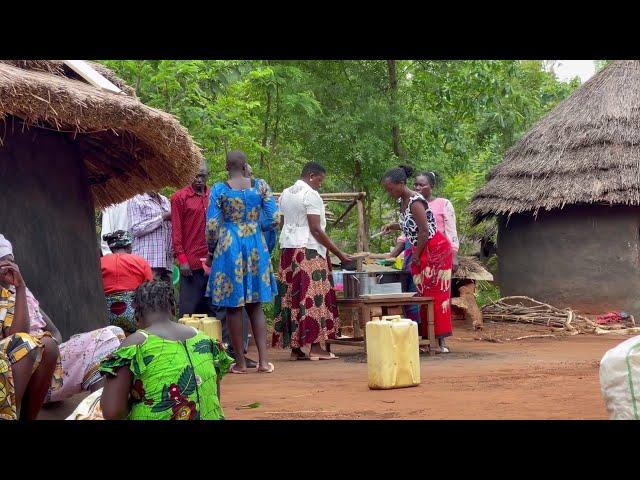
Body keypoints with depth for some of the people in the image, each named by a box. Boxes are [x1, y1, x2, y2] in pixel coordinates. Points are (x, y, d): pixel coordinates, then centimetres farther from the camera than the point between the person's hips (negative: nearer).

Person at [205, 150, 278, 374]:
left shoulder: (219, 190, -6)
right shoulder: (260, 185, 0)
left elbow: (212, 226, -8)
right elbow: (273, 218, -1)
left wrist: (211, 253, 7)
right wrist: (266, 246, 14)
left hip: (229, 246, -3)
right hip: (256, 246, 3)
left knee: (233, 306, 5)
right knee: (255, 305, 11)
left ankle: (240, 362, 8)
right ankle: (263, 360, 4)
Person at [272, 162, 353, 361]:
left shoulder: (285, 194, 15)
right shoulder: (311, 195, -10)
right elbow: (315, 229, -15)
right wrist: (339, 253, -13)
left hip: (287, 249, 8)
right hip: (308, 251, -8)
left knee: (291, 298, 6)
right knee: (314, 299, -6)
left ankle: (295, 348, 6)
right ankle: (315, 347, -9)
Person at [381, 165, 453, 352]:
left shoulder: (415, 202, -21)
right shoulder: (402, 201, 7)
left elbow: (424, 231, -23)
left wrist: (416, 255, -14)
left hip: (435, 250, -9)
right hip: (422, 252, 9)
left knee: (436, 293, -7)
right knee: (424, 294, 9)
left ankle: (440, 340, -4)